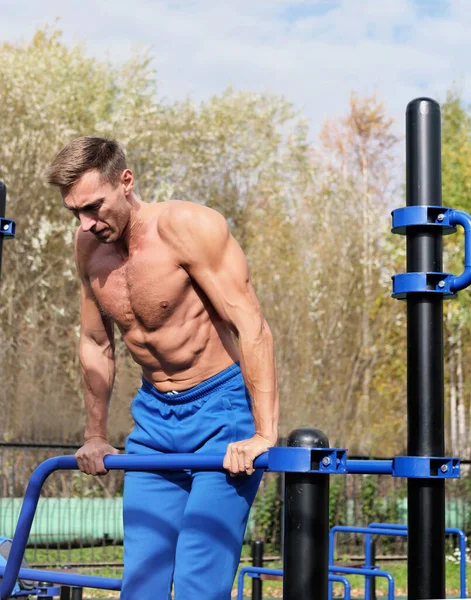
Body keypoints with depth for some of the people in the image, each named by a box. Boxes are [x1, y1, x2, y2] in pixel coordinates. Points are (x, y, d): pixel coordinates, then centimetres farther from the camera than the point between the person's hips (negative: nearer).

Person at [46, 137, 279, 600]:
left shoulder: (188, 226, -18)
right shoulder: (88, 247, 1)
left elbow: (251, 328, -22)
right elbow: (96, 344, 15)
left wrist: (264, 436, -28)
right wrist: (95, 437, 19)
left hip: (221, 410, -6)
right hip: (153, 420, 6)